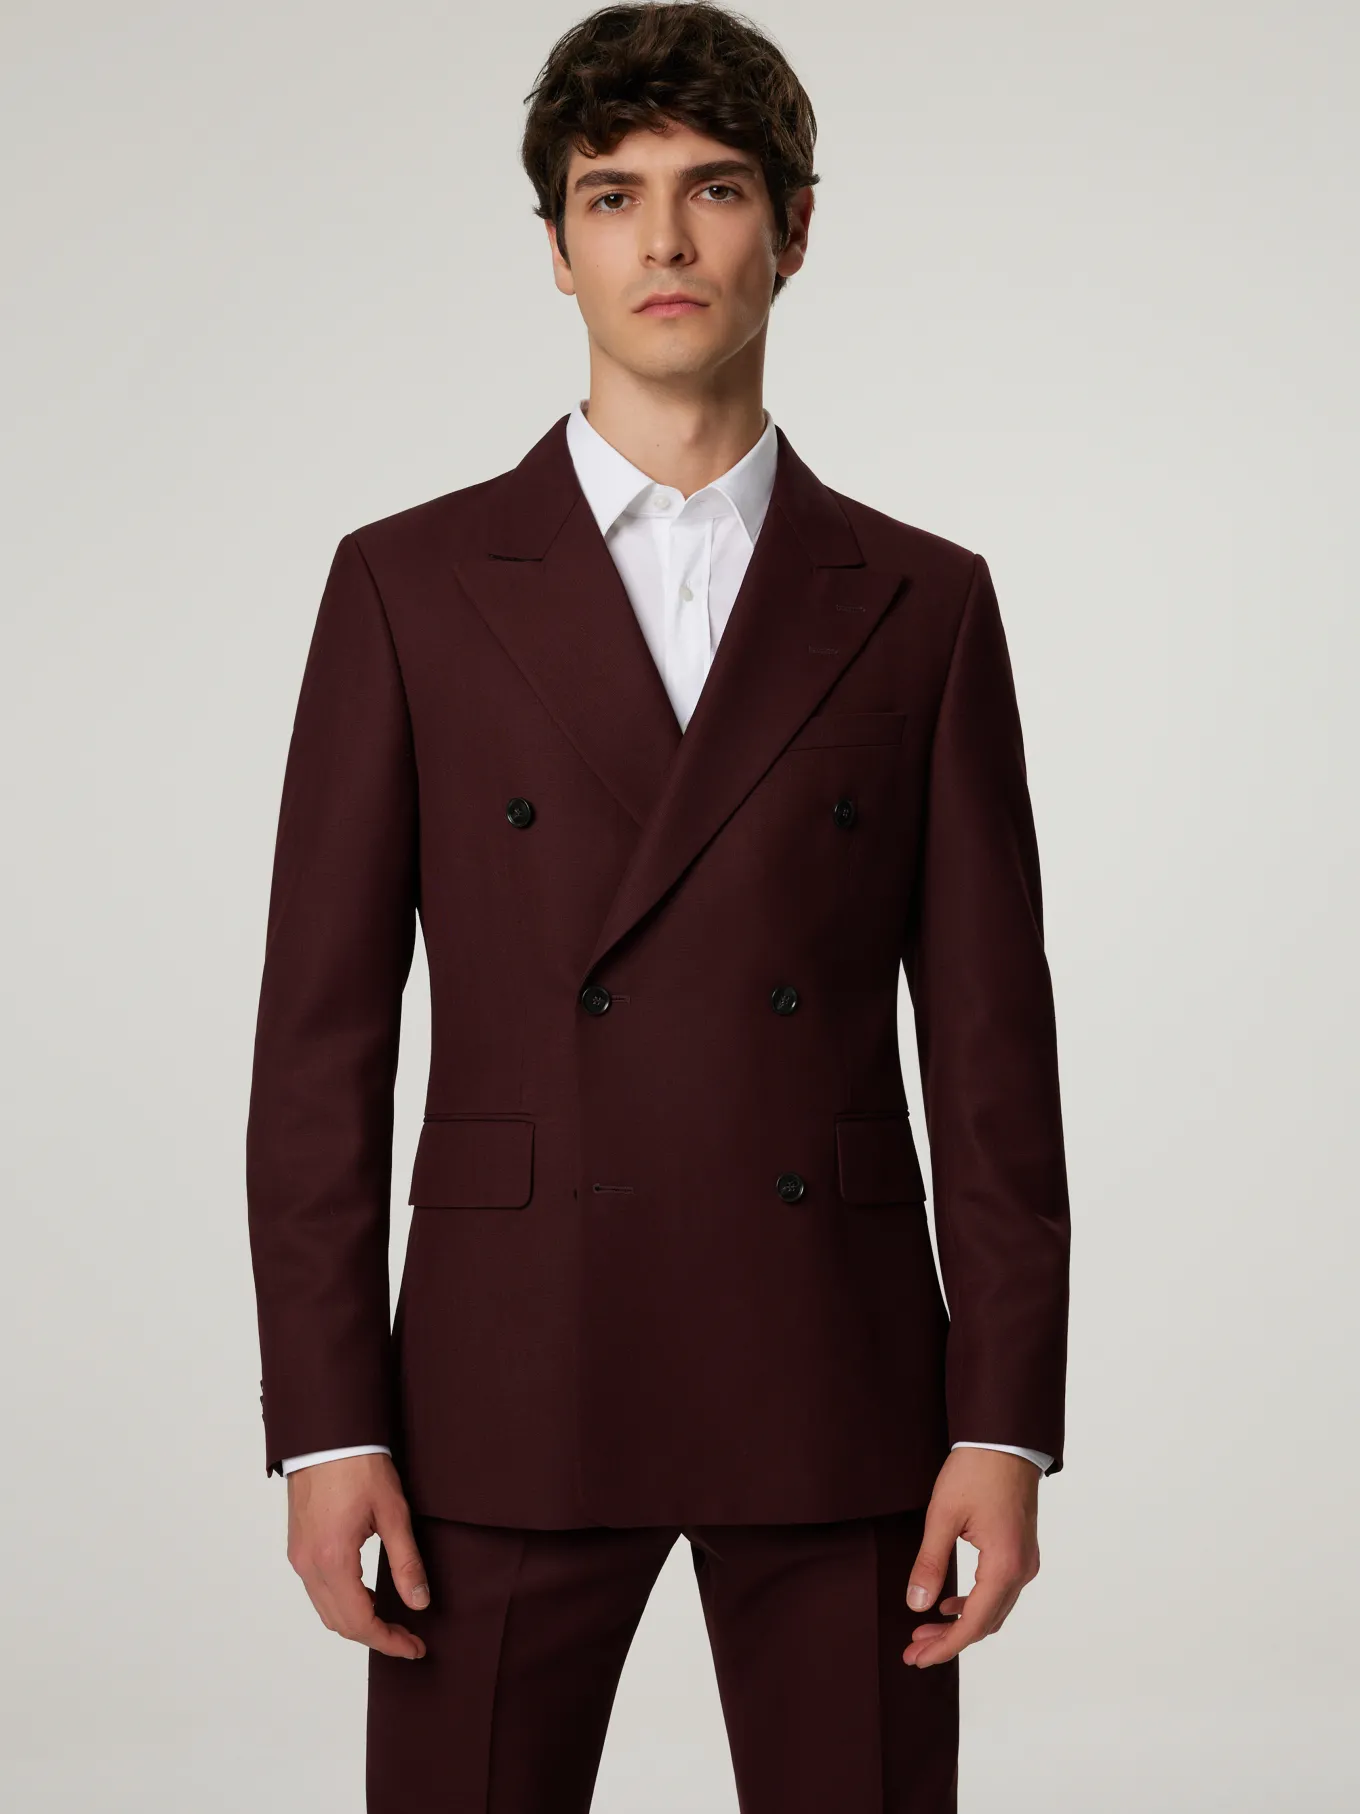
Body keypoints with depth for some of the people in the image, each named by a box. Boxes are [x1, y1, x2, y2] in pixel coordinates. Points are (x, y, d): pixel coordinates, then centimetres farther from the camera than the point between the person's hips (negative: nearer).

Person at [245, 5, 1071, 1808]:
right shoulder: (409, 586, 4)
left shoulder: (921, 604, 7)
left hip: (836, 1388, 1)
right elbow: (321, 1037, 1)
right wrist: (326, 1429, -5)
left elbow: (991, 1042, 4)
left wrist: (1007, 1421, -3)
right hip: (512, 1388, 0)